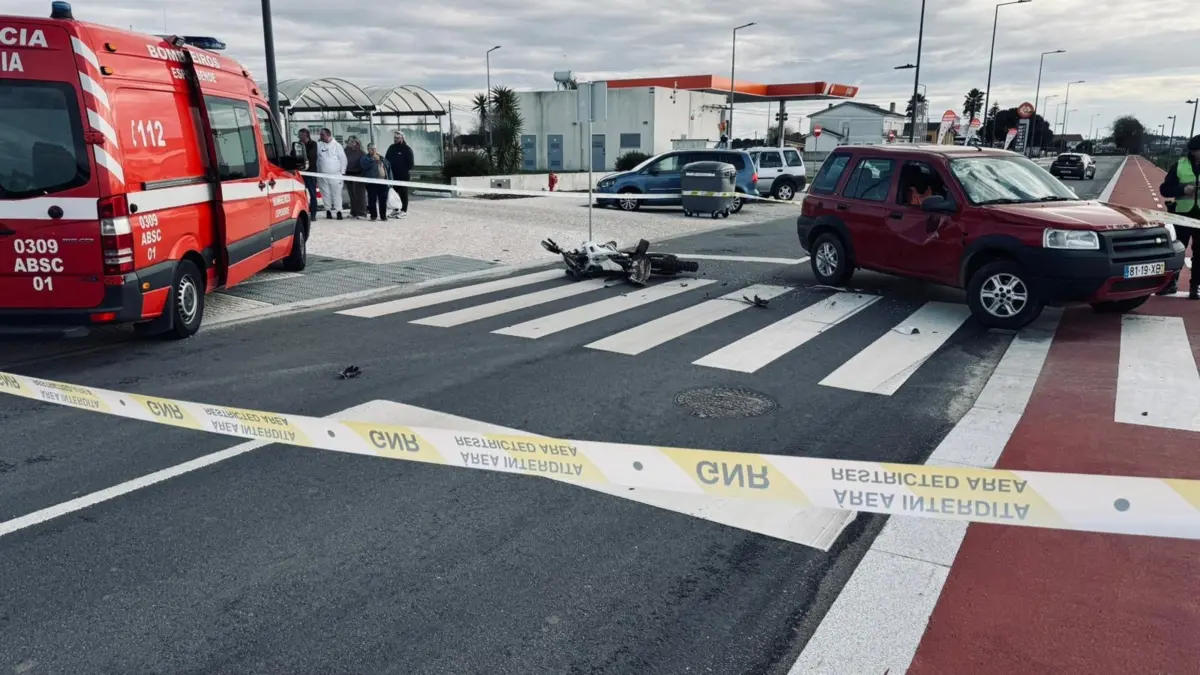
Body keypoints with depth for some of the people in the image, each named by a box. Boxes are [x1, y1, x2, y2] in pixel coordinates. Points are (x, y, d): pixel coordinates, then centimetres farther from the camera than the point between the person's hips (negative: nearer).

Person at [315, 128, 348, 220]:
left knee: (337, 193, -2)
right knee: (326, 194, 4)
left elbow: (343, 159, 1)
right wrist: (316, 173, 2)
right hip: (322, 175, 2)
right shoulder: (318, 145, 7)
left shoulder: (337, 145, 2)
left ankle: (338, 210, 2)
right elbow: (314, 158, 8)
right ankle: (328, 210, 11)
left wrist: (342, 172, -3)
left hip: (335, 174, -2)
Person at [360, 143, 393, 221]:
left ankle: (383, 216, 13)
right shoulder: (365, 158, 5)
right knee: (372, 200, -6)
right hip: (372, 182, -4)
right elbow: (364, 165, -17)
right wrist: (373, 159, -19)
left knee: (383, 200, 4)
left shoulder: (382, 159, 20)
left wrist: (389, 179, 12)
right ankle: (373, 216, 0)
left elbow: (389, 169, 21)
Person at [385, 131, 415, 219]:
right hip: (393, 174, 6)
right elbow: (387, 160, 18)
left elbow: (410, 162, -8)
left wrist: (409, 171, -14)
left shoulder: (407, 148, -5)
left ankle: (404, 210, 4)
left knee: (403, 192, 0)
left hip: (403, 175, -6)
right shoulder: (391, 148, 13)